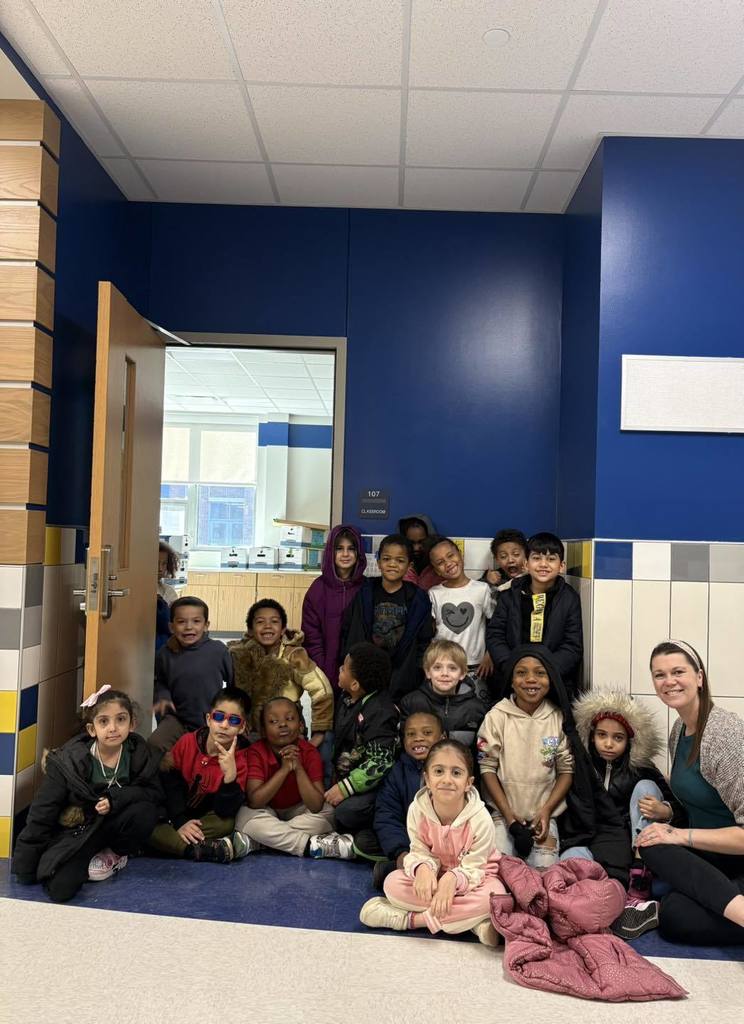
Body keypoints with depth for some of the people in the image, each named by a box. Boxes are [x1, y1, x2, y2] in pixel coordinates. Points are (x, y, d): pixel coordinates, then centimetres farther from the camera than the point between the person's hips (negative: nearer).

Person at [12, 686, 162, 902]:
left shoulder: (140, 753, -16)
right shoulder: (67, 762, -22)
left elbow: (155, 794, -12)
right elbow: (41, 817, -14)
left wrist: (115, 799, -29)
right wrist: (24, 871, -9)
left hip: (111, 825, 2)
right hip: (73, 831, -2)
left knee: (146, 811, -28)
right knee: (60, 887, -27)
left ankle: (114, 855, 1)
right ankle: (88, 859, 6)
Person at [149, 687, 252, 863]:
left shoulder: (239, 761, -14)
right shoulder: (187, 742, -9)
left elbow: (225, 812, -21)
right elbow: (169, 783, -8)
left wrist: (230, 776, -37)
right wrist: (180, 821, -20)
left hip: (206, 818, -1)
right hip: (175, 815, 2)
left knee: (226, 823, -33)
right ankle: (215, 849, -34)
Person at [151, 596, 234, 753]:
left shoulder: (218, 650, -15)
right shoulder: (165, 654, -5)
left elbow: (234, 681, -3)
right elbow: (160, 682, 12)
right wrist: (162, 697, -7)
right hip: (178, 719, 1)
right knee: (154, 745, -17)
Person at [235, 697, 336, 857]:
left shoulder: (310, 753, -17)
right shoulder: (257, 752, -18)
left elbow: (316, 806, -25)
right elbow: (254, 801, -28)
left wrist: (298, 768, -34)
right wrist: (284, 769, -35)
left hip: (298, 811, 2)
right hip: (267, 812, -1)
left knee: (327, 812, -25)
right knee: (246, 816, -31)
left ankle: (252, 844, -26)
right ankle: (313, 846, -32)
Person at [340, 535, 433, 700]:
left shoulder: (418, 599, 1)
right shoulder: (364, 594, 3)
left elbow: (424, 643, 3)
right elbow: (347, 634, 6)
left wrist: (417, 677, -4)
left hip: (402, 681, 0)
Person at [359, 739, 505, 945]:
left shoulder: (480, 819, -27)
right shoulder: (417, 810, -20)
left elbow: (473, 868, -22)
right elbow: (420, 852, -12)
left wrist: (453, 879, -44)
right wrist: (422, 868, -36)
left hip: (471, 878, -2)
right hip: (435, 874, 3)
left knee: (494, 895, -36)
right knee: (392, 883, -23)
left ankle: (408, 919, -26)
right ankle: (472, 920, -23)